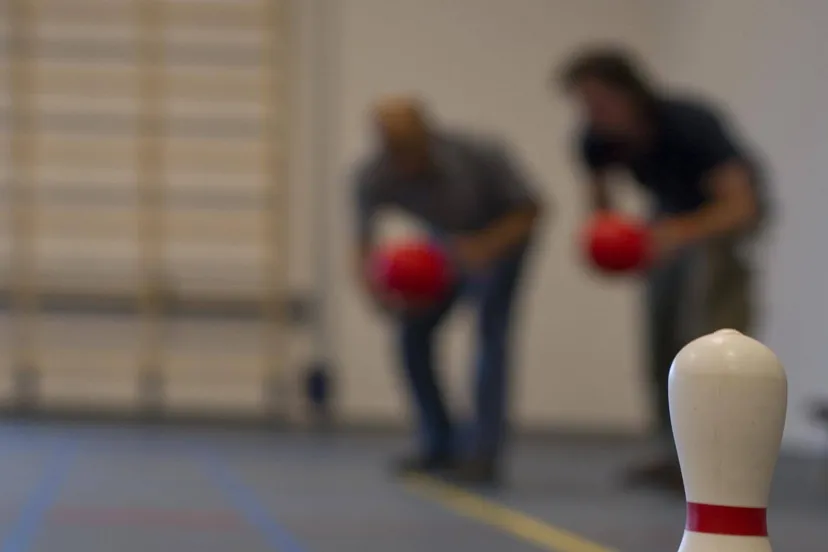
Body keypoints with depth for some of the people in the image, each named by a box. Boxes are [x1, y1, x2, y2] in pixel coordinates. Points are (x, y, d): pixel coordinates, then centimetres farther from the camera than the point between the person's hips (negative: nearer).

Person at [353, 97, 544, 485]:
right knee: (413, 331, -6)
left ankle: (483, 454, -23)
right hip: (447, 245, 4)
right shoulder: (373, 176, -29)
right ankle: (440, 445, 8)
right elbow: (364, 246, -21)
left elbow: (530, 210, -25)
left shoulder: (479, 156, -37)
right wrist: (373, 286, -44)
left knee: (490, 331, -22)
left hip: (501, 235, -4)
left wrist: (487, 246, -42)